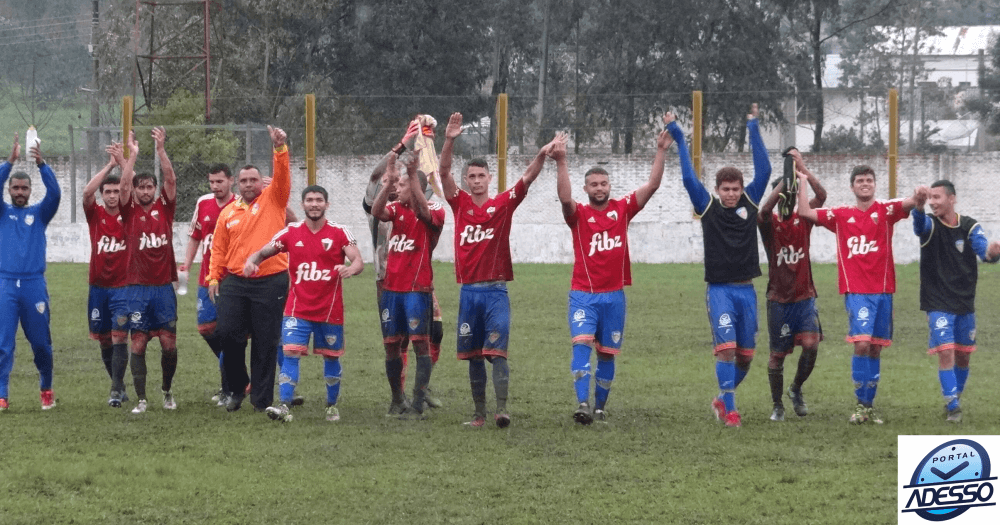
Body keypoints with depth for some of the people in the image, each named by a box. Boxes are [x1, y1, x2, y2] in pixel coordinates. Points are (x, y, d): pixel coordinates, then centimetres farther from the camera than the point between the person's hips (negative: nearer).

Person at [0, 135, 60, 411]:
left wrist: (41, 164, -21)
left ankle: (46, 389, 26)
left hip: (34, 284, 1)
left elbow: (54, 193, -8)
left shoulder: (39, 213, 10)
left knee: (41, 343, 7)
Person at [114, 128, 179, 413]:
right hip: (137, 288, -1)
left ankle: (167, 391, 21)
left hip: (163, 287, 1)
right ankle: (141, 400, 4)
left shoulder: (164, 208, 8)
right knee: (138, 344, -1)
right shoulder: (130, 211, 5)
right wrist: (132, 155, -9)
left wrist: (161, 149, -10)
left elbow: (170, 179, -4)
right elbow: (124, 184, -8)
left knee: (169, 343, 2)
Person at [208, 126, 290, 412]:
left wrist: (280, 148, -24)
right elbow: (219, 248, 12)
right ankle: (237, 388, 16)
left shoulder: (272, 200, 4)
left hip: (270, 282, -3)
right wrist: (214, 278, 6)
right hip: (234, 281, 3)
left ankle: (261, 399, 7)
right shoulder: (228, 212, 10)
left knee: (265, 342, 1)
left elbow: (282, 176, -12)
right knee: (227, 332, -3)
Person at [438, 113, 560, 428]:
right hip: (469, 291, 3)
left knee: (497, 351, -11)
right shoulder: (460, 204, 7)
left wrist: (542, 155, -23)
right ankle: (479, 412, 13)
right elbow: (444, 172, -4)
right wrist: (449, 141, -18)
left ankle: (501, 409, -18)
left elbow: (528, 178, -6)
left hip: (496, 291, -2)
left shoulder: (503, 204, 3)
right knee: (473, 356, 7)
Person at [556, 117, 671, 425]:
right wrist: (561, 163, -32)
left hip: (614, 294, 3)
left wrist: (661, 151, -9)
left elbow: (652, 185, 0)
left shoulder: (622, 209, 6)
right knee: (582, 343, -20)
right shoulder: (579, 214, 0)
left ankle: (600, 407, 21)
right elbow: (565, 198, -21)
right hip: (583, 293, -3)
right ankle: (583, 404, -28)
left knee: (607, 354, 9)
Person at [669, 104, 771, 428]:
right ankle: (730, 409, -11)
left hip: (746, 289, 3)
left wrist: (754, 129, 0)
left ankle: (723, 399, 27)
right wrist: (679, 140, -4)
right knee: (726, 348, -14)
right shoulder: (707, 207, 0)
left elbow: (763, 170, 2)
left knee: (745, 354, 7)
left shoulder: (749, 203, 7)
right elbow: (689, 178, -5)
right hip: (720, 289, -3)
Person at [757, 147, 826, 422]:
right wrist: (786, 178, -34)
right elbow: (765, 209, -28)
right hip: (779, 299, -1)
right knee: (778, 354, 3)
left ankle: (796, 389, 12)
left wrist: (803, 170, -22)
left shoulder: (803, 221, 3)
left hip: (804, 297, 2)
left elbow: (821, 196, -12)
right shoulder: (769, 223, -3)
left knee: (811, 345, -14)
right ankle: (777, 406, 18)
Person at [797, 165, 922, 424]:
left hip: (883, 289, 2)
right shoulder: (841, 215, 8)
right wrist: (802, 183, 2)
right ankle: (861, 405, -8)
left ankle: (869, 405, 18)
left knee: (875, 349, 8)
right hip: (856, 291, -2)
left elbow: (908, 203, -13)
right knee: (861, 344, -17)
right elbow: (805, 212, 4)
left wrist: (918, 198, -35)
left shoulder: (885, 210, 6)